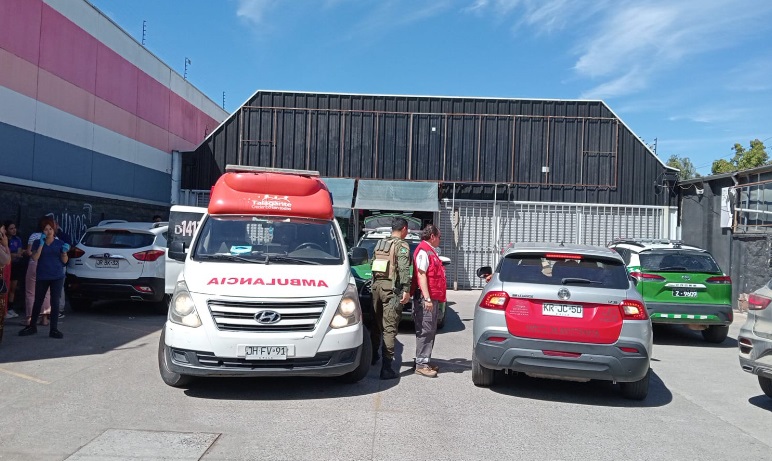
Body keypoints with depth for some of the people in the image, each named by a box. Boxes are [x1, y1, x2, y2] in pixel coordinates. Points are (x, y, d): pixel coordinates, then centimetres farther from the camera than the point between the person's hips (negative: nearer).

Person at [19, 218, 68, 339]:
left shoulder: (60, 243, 3)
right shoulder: (38, 243, 3)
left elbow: (64, 261, 4)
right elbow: (35, 257, -10)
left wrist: (65, 252, -15)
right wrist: (41, 244, -17)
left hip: (57, 277, 0)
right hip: (42, 277, 1)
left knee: (55, 302, -1)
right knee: (38, 302, 9)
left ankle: (54, 329, 4)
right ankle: (32, 326, 26)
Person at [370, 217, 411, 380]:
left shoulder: (379, 244, 16)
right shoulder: (402, 246, -7)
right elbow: (404, 269, -17)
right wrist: (406, 290, -19)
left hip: (377, 285, 7)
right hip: (391, 288, -7)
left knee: (376, 324, 22)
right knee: (389, 328, -7)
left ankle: (372, 356, 35)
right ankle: (386, 368, -9)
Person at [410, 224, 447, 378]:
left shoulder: (431, 251, 21)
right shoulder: (423, 251, -11)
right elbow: (421, 275, -19)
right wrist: (427, 298, -23)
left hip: (434, 298, 10)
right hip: (426, 298, -10)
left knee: (431, 331, 14)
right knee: (425, 331, -8)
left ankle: (426, 361, 22)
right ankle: (421, 364, -5)